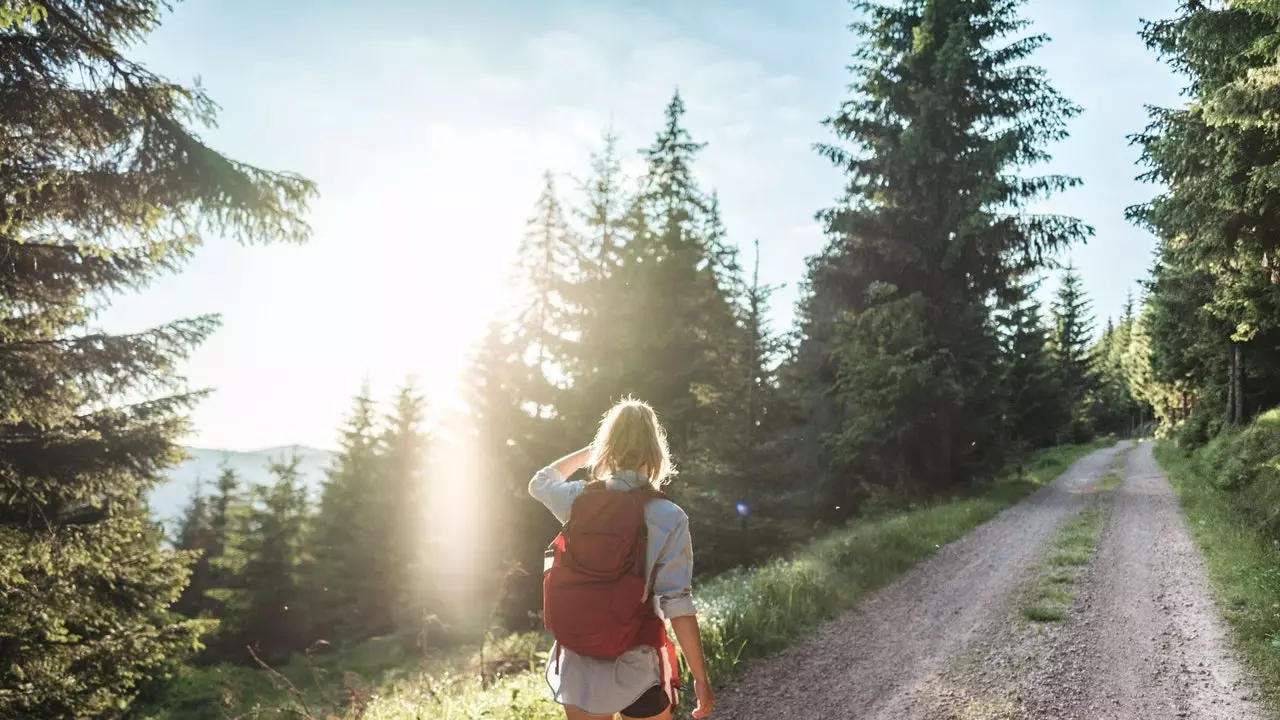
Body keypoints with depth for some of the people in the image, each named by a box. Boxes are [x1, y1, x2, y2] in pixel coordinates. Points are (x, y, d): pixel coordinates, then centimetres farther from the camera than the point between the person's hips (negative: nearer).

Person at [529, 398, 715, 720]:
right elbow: (678, 607, -16)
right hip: (636, 668, -3)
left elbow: (540, 481, 18)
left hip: (580, 665, 3)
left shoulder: (579, 500, -6)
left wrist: (589, 450, 24)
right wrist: (700, 677, -9)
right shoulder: (669, 517, -15)